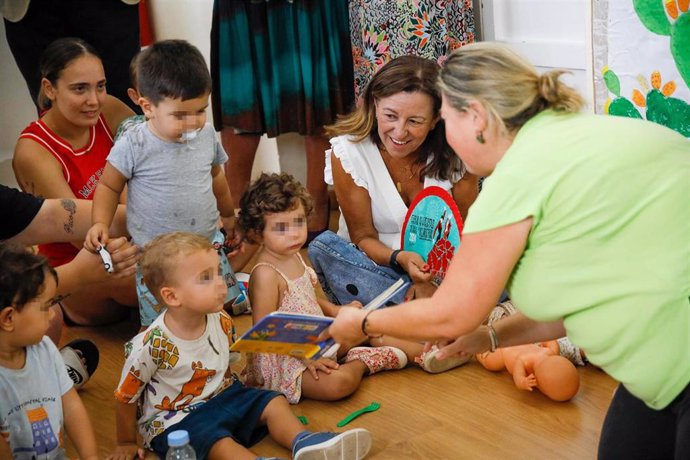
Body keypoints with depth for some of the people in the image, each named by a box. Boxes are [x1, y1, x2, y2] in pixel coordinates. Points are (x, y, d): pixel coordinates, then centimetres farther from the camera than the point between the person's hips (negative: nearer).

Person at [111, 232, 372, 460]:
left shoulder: (221, 322, -8)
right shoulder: (152, 346, -26)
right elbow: (125, 397, -12)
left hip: (221, 395, 7)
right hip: (176, 418, -7)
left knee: (274, 403, -7)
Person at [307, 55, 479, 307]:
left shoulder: (455, 154, -11)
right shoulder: (347, 152, -15)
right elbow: (363, 237, -10)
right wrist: (400, 259, -32)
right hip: (374, 265, 0)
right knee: (324, 246, -31)